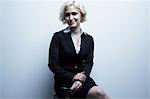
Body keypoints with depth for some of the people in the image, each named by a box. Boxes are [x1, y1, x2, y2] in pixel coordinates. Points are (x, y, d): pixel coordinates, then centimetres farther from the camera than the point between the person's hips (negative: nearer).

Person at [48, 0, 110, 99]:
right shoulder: (58, 37, -1)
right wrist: (72, 77, -14)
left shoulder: (89, 39, 9)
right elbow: (53, 64, -4)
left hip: (83, 78, 4)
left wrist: (80, 79, -16)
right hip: (64, 81, -4)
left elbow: (89, 62, 3)